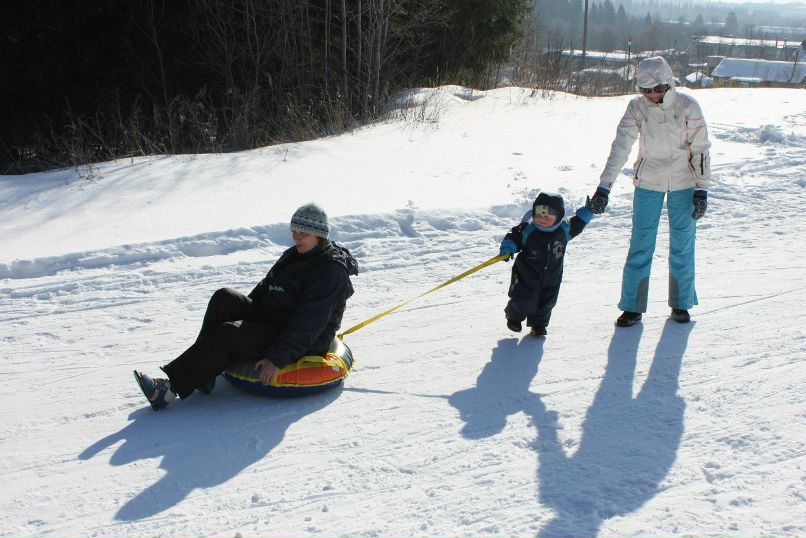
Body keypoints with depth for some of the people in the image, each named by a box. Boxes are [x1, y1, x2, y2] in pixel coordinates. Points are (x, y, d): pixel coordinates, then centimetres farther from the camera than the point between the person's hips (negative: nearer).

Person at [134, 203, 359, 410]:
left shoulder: (332, 271, -15)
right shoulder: (293, 256, 14)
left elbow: (309, 323, -23)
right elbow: (264, 289, 21)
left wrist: (277, 358, -28)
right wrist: (240, 311, 7)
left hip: (302, 345, -9)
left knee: (228, 334, -26)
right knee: (224, 298, -13)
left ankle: (172, 386, -24)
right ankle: (203, 371, -17)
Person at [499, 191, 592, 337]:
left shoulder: (563, 229, -7)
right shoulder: (527, 229, -20)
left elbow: (576, 225, 11)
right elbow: (513, 237, -13)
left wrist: (586, 212, 6)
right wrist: (507, 248, -31)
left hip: (551, 278, 4)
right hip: (527, 275, -3)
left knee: (546, 303, 11)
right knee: (524, 300, 2)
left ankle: (538, 324, 34)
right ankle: (514, 317, 32)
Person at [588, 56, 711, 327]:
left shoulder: (687, 106, -13)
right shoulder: (636, 107, -10)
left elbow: (700, 149, -7)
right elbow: (620, 147, -15)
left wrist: (701, 189, -11)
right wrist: (603, 187, -23)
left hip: (683, 183, 0)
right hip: (648, 183, 0)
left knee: (682, 244, 6)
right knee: (641, 244, -1)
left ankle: (681, 303, 21)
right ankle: (633, 306, 7)